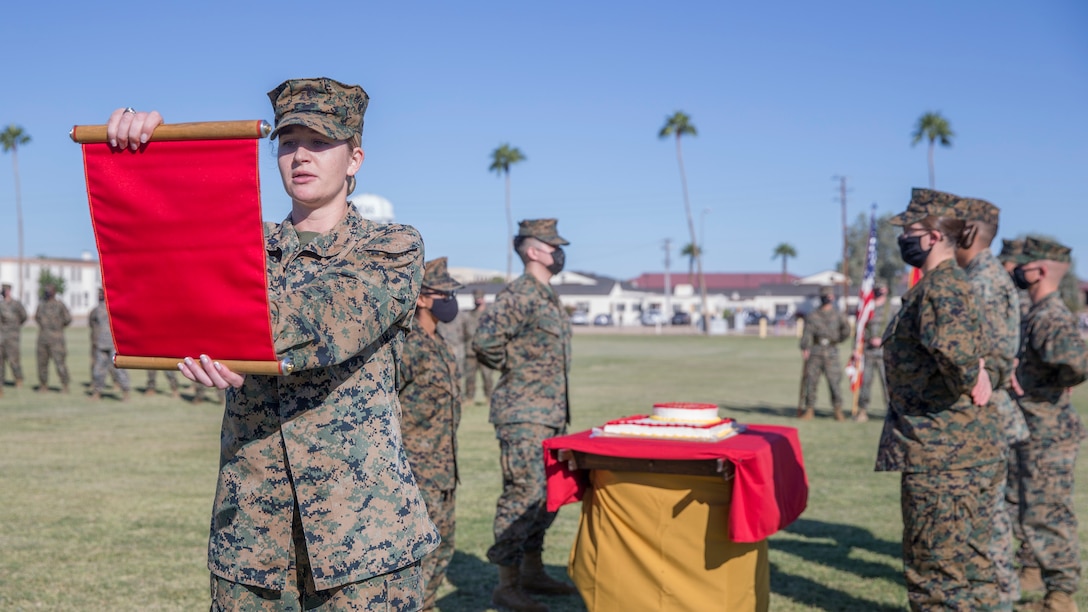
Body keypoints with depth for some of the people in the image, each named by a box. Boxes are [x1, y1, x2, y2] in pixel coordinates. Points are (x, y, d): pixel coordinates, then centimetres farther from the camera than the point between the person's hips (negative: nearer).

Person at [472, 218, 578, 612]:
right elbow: (485, 340, -25)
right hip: (524, 415, -9)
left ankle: (532, 572, 26)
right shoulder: (518, 295, -14)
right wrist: (513, 370, -11)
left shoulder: (549, 298, 16)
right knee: (523, 495, -7)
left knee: (547, 496, 14)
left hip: (552, 414, 9)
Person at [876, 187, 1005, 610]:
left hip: (944, 455, -10)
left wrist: (967, 382, -20)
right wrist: (981, 378, 10)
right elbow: (985, 360, 27)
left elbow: (954, 346, -37)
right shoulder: (948, 283, 16)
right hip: (951, 449, 10)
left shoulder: (941, 286, -17)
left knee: (946, 574, -3)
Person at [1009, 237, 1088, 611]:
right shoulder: (1039, 313, 9)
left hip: (1047, 435, -11)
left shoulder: (1051, 318, -22)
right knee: (1031, 507, 24)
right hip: (1034, 432, 11)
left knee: (1046, 513, -4)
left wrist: (1047, 386, -22)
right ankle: (1030, 567, 40)